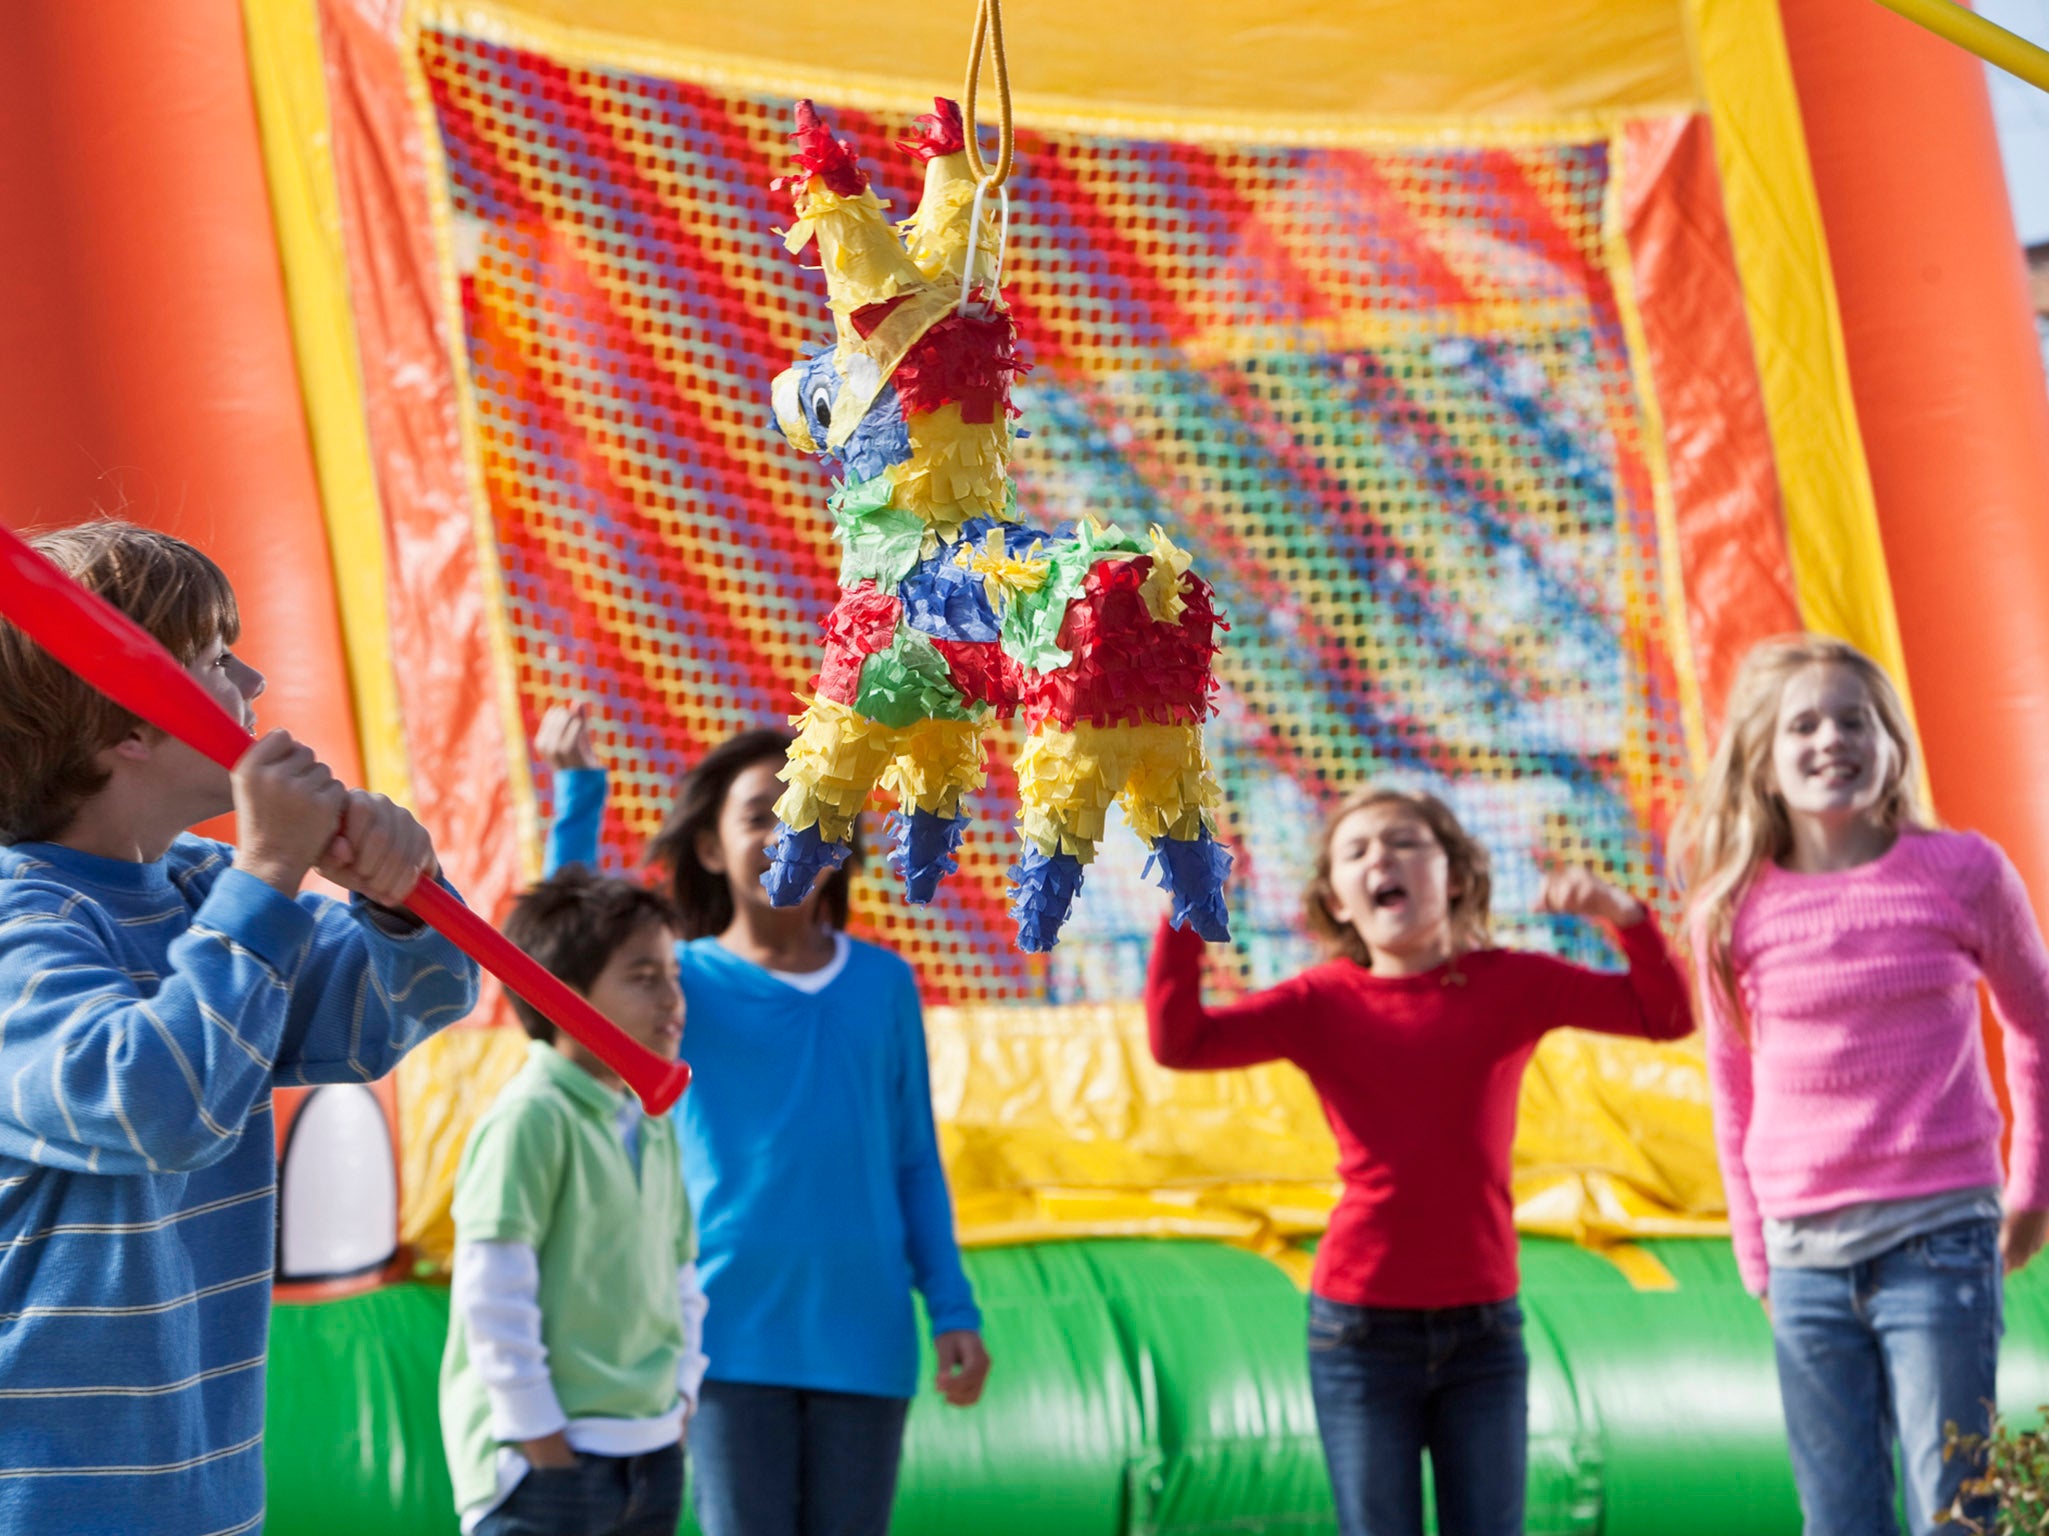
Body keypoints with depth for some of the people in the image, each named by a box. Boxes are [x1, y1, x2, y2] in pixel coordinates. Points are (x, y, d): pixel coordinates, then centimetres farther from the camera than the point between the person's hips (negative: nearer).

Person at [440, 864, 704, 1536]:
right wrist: (537, 1431, -16)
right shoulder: (531, 1118, -15)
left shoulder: (652, 1126, 13)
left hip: (649, 1451, 9)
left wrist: (680, 1396, 12)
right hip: (548, 1457, -9)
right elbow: (493, 1284, -18)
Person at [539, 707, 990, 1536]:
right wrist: (578, 795, -19)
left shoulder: (884, 983, 9)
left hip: (864, 1342, 2)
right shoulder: (686, 981, 2)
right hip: (736, 1341, -2)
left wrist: (952, 1310, 5)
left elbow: (914, 1163, 13)